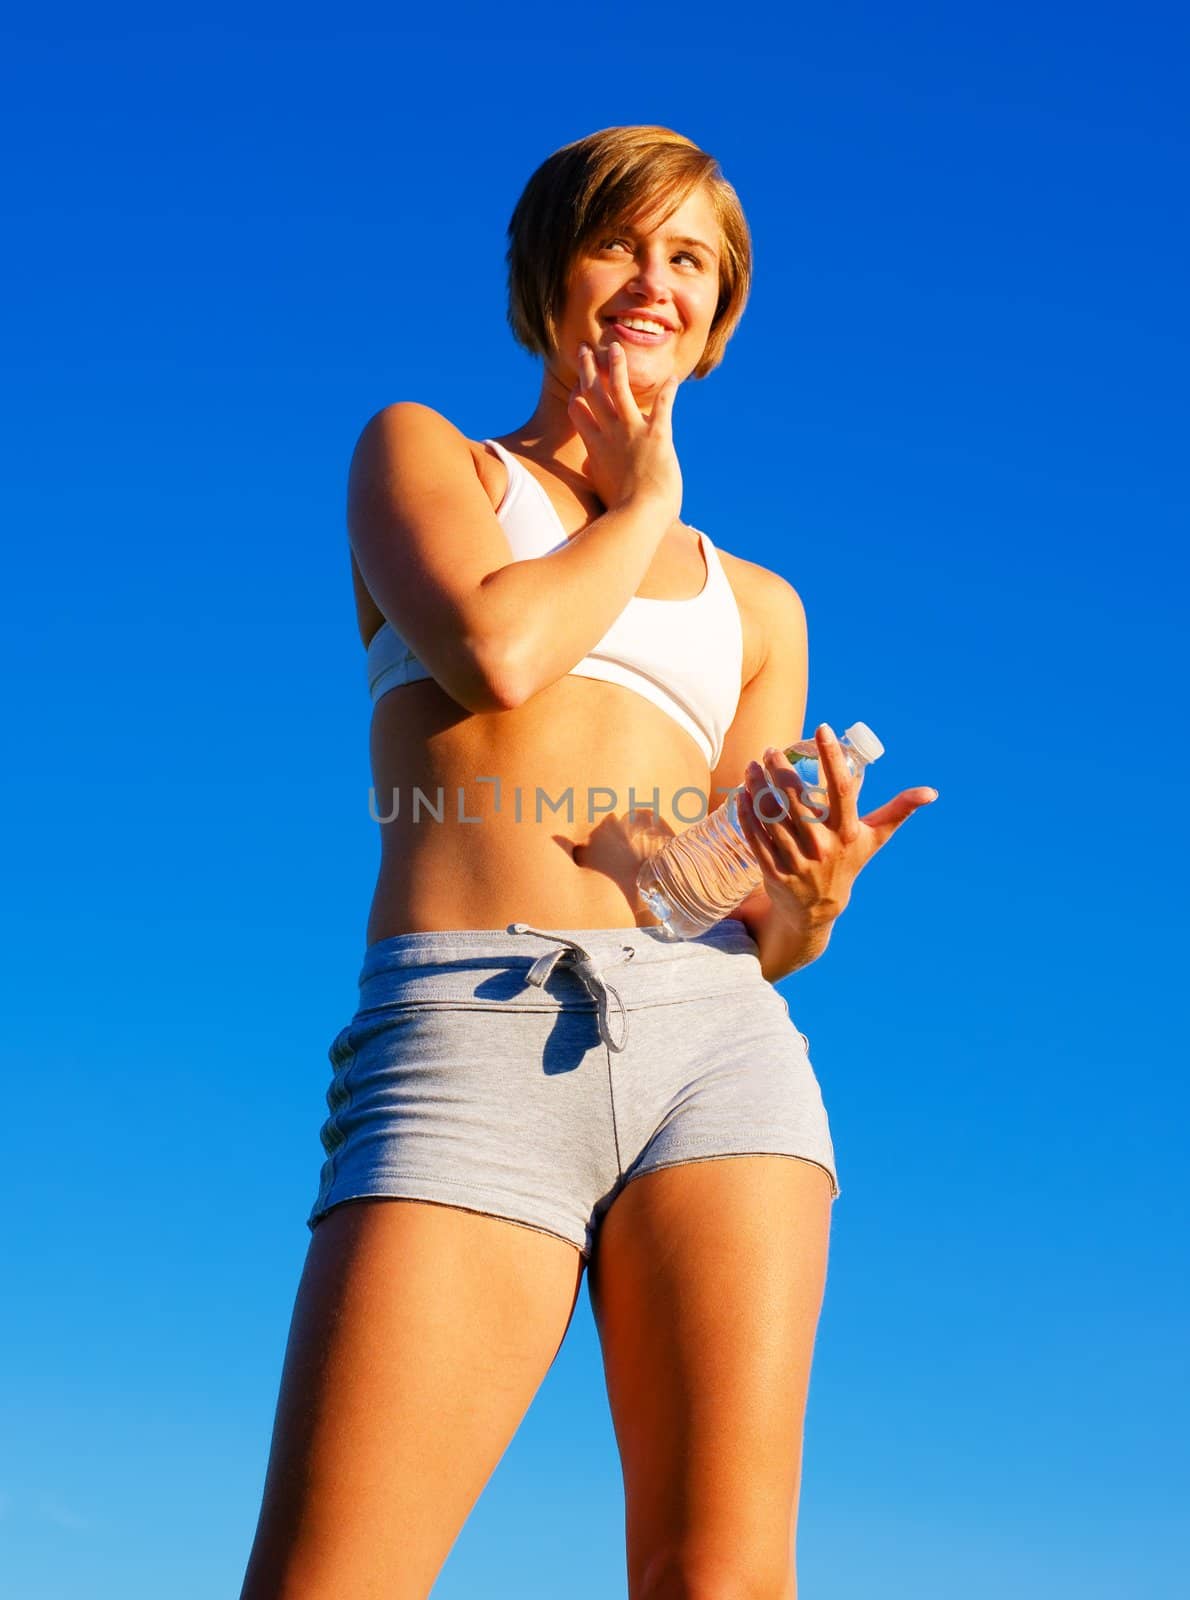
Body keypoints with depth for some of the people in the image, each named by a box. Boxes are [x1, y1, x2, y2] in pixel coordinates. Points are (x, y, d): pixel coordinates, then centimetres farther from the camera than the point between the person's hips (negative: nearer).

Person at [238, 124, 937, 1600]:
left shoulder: (755, 607, 27)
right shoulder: (419, 451, 19)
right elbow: (497, 647, -4)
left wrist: (814, 893, -4)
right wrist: (646, 503, 13)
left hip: (721, 1049, 4)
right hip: (470, 1050, -3)